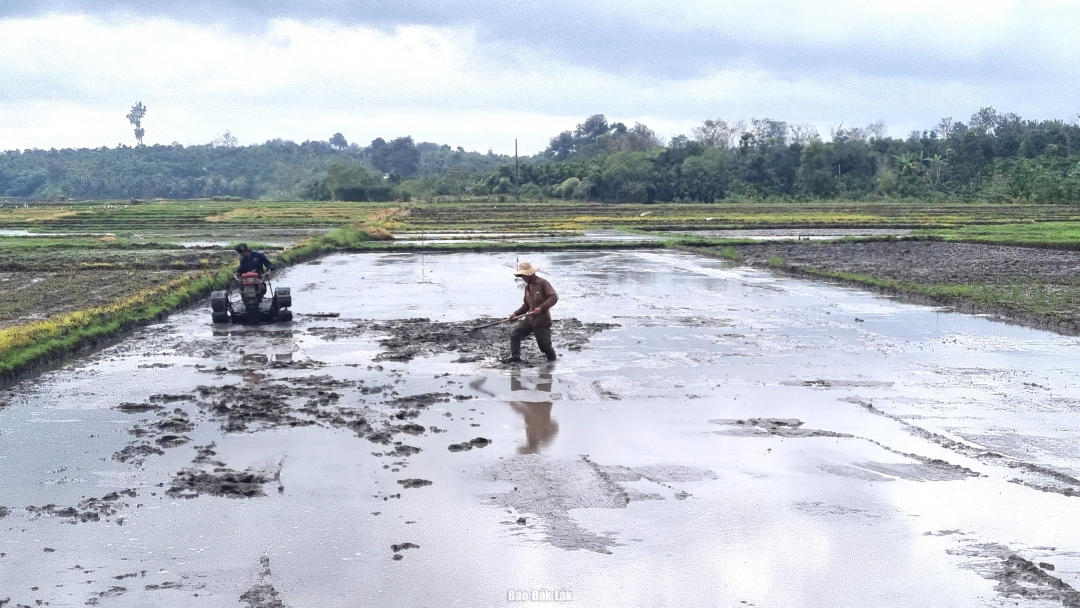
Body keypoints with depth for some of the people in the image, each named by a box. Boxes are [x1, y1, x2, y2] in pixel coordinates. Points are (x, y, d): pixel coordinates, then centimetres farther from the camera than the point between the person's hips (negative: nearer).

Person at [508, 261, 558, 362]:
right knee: (514, 335, -5)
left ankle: (552, 360, 24)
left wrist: (541, 308, -32)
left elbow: (554, 297, -22)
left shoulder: (543, 283, -12)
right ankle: (515, 358, -10)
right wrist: (516, 313, 2)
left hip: (542, 321, -7)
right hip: (529, 319, 7)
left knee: (544, 345, -1)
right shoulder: (527, 286, 11)